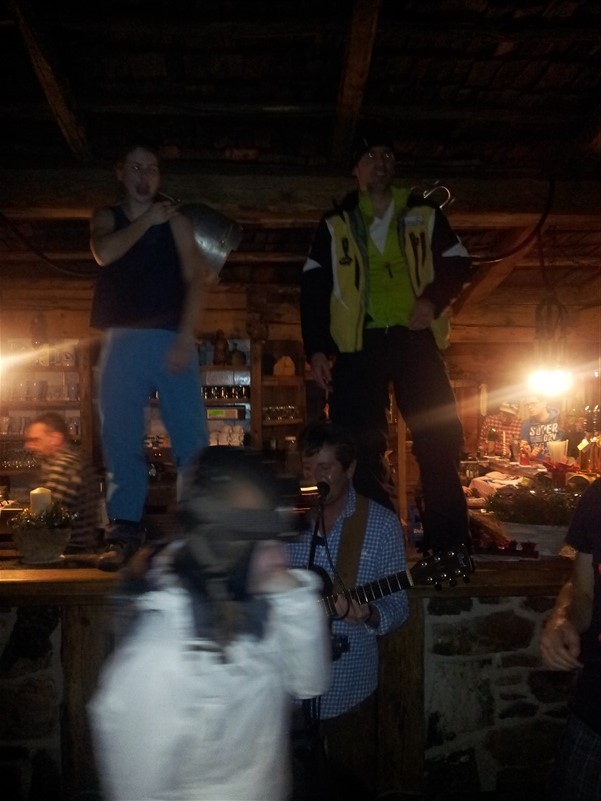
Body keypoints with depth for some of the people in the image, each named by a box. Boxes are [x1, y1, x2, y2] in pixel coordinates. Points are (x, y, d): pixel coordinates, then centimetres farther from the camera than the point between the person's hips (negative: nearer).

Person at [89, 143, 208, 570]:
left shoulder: (175, 220, 11)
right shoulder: (107, 217, 16)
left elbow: (194, 279, 0)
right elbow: (104, 254, -7)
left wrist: (185, 337, -13)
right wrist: (148, 220, -2)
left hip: (171, 338, -2)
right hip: (122, 341, 2)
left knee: (192, 436, -8)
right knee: (120, 439, -2)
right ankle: (125, 531, 2)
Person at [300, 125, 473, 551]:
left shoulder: (423, 213, 15)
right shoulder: (335, 225, 14)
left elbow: (457, 263, 13)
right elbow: (314, 288, 10)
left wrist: (434, 299, -8)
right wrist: (317, 348, -1)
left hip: (416, 339, 0)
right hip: (360, 344, 0)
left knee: (440, 440, -4)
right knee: (360, 449, -2)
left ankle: (449, 545, 6)